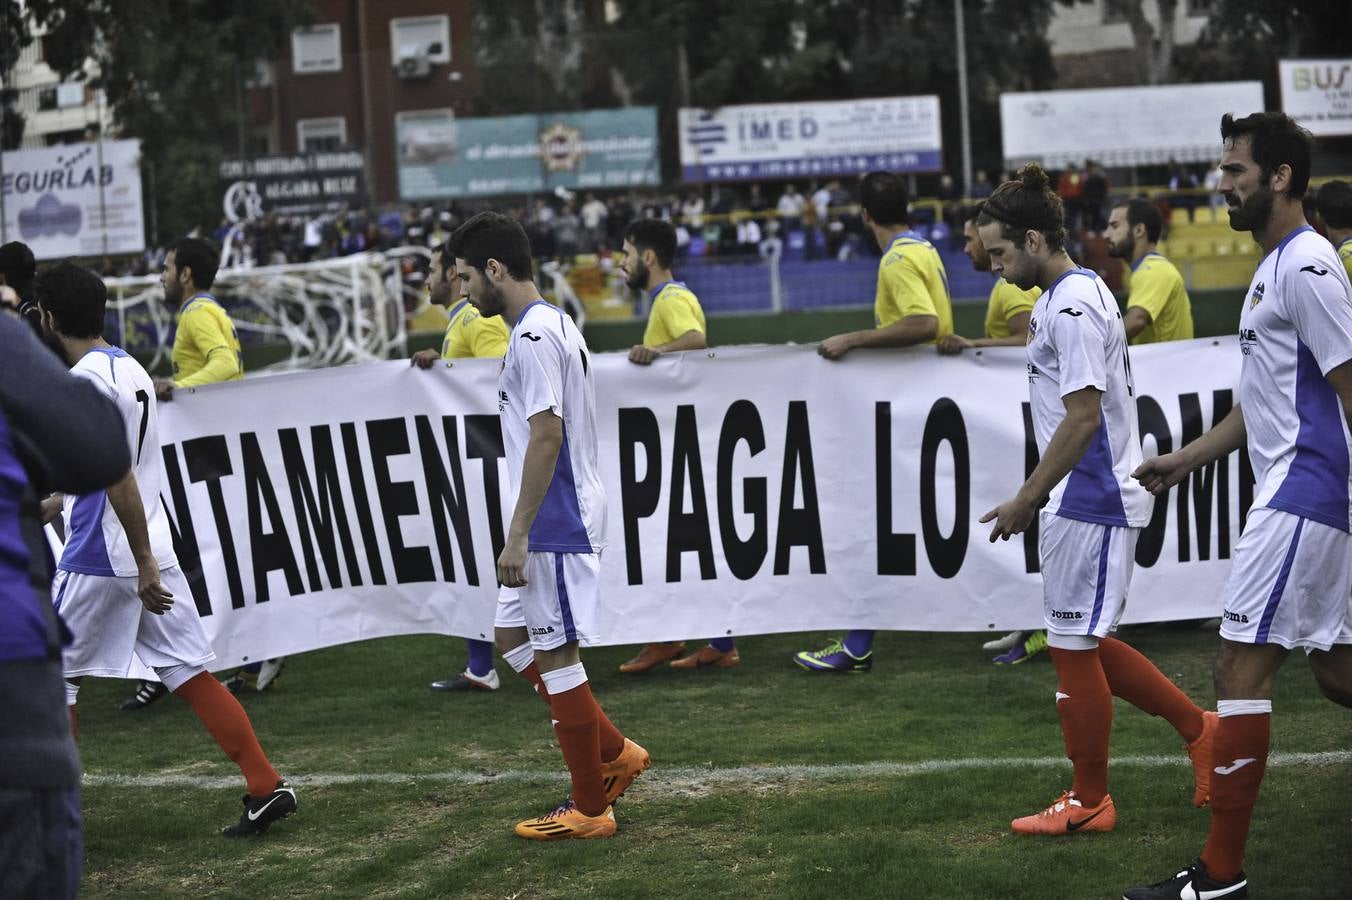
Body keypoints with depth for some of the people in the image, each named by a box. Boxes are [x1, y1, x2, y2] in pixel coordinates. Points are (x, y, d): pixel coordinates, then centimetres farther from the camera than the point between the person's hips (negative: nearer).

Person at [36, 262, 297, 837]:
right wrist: (55, 503, 35)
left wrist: (144, 565, -23)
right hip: (151, 551, 8)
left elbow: (119, 477, -22)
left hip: (100, 559, -8)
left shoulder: (81, 382, -16)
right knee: (190, 676, 6)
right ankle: (266, 788, 0)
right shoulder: (130, 369, 12)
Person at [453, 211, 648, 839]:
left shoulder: (534, 336, -17)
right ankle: (616, 755, 21)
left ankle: (589, 809, 8)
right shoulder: (552, 325, 15)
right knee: (512, 638, 17)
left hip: (554, 526, -10)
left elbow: (547, 437, -23)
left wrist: (518, 536, -21)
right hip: (557, 522, 10)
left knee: (554, 655, -2)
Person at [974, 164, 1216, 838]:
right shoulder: (1066, 296, 15)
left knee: (1074, 647, -1)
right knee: (1083, 645, 15)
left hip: (1090, 502, -10)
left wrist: (1027, 499, -18)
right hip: (1087, 499, 10)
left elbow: (1082, 416, -23)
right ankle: (1197, 727, 23)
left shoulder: (1072, 306, -17)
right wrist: (1038, 497, 21)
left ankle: (1088, 801, 10)